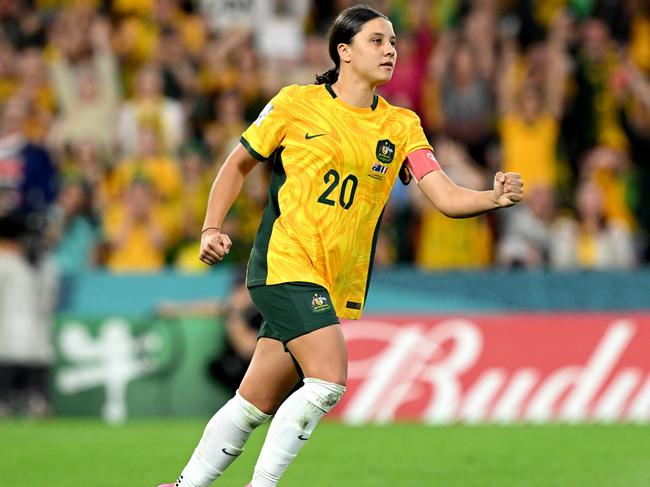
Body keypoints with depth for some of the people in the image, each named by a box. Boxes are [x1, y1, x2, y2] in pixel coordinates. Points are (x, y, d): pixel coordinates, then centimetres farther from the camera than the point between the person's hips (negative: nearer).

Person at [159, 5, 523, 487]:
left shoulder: (401, 125, 7)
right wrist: (213, 228, 0)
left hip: (340, 283, 4)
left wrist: (495, 197, -22)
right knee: (329, 380, -22)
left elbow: (447, 197, -3)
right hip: (284, 262, -4)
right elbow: (239, 164, 12)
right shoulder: (295, 104, 0)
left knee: (257, 403, 6)